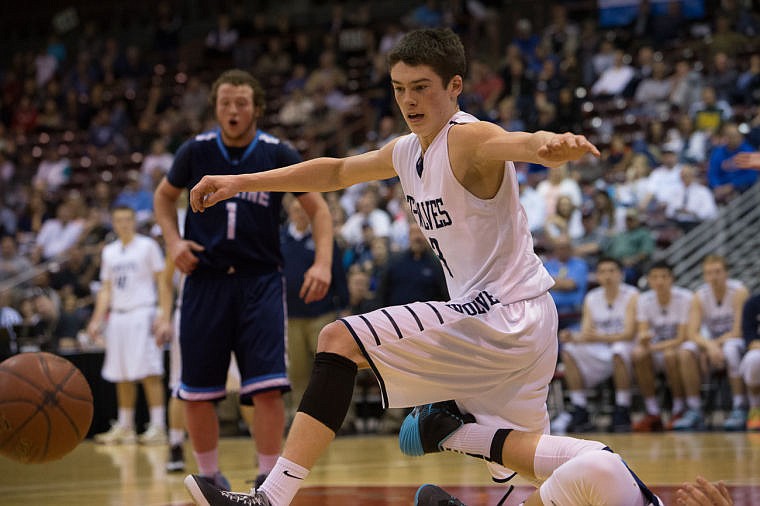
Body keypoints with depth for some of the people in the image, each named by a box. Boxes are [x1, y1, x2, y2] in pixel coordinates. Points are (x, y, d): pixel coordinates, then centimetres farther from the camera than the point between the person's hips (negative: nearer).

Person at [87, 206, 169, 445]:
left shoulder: (147, 246, 1)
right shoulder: (109, 252, 17)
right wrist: (97, 320, 11)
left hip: (142, 313, -6)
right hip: (117, 315, 6)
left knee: (149, 372, -11)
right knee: (122, 375, 7)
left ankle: (158, 427, -13)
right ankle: (124, 427, 14)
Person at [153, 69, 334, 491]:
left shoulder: (278, 154, -5)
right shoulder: (196, 152, -1)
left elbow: (318, 208, 1)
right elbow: (164, 196, 17)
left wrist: (323, 262, -15)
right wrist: (174, 241, -1)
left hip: (260, 282, -1)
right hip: (205, 280, 2)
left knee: (269, 388, -14)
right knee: (197, 393, 3)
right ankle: (210, 477, 23)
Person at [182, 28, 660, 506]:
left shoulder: (469, 140, -15)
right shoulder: (407, 152, 13)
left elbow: (526, 144, -36)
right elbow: (336, 171, 27)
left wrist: (554, 145, -61)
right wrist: (240, 182, 24)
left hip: (502, 316, -10)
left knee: (340, 340, -13)